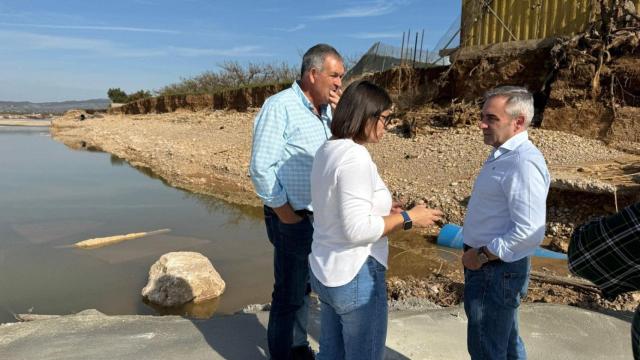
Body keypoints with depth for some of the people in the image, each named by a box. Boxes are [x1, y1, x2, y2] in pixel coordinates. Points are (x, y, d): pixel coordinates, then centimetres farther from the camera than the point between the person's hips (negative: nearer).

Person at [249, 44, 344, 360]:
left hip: (321, 217, 7)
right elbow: (260, 167, -18)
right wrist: (284, 212, -14)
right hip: (293, 218, -7)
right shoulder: (280, 106, -16)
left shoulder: (325, 109, 7)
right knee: (289, 292, 7)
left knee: (303, 287, 20)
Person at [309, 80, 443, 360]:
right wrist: (408, 218, -16)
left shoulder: (327, 149, 4)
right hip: (355, 276, -9)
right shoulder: (355, 156, -23)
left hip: (325, 271, 9)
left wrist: (379, 207, 11)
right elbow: (357, 229, -26)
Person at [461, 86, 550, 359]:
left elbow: (529, 232, -29)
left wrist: (481, 255, -19)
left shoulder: (524, 162, -24)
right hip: (488, 264, 9)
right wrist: (478, 254, 14)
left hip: (497, 270, -9)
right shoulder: (503, 155, 8)